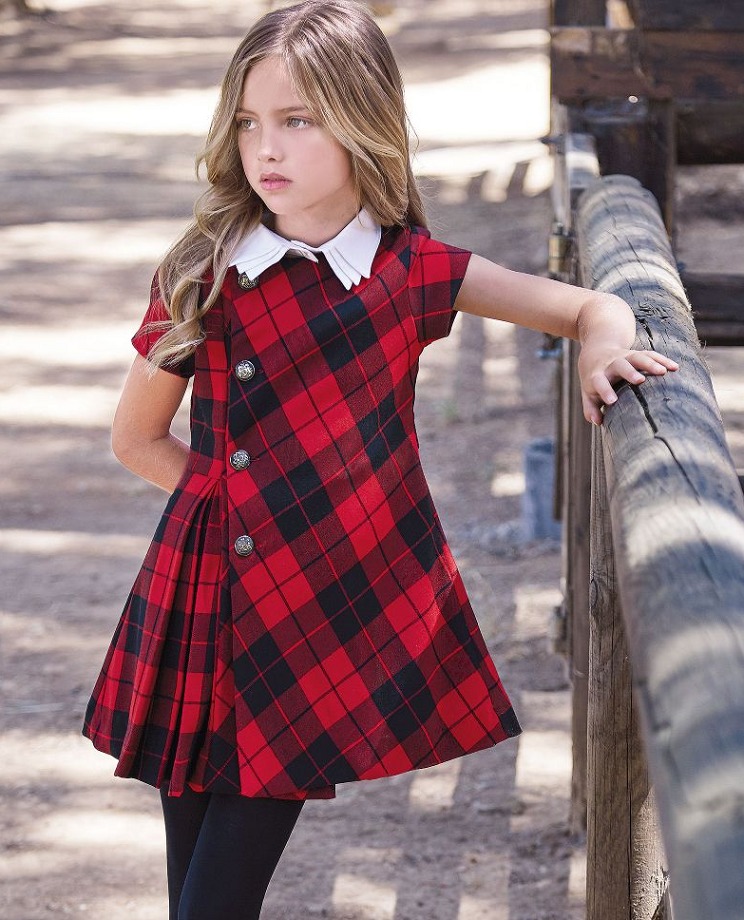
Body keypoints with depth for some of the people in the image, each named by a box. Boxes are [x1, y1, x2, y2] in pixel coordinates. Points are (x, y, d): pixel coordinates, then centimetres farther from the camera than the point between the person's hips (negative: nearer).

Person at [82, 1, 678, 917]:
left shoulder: (411, 269, -1)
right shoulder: (203, 279, 0)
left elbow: (592, 307, 6)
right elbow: (138, 440, 12)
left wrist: (602, 350, -15)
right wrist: (236, 493, 2)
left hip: (329, 624, -2)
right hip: (204, 604, 2)